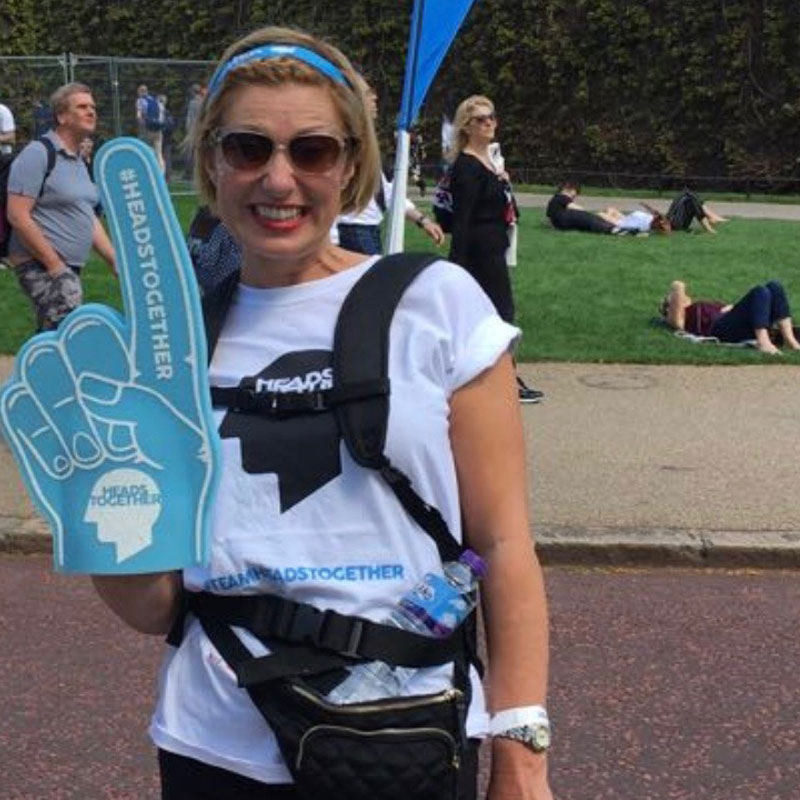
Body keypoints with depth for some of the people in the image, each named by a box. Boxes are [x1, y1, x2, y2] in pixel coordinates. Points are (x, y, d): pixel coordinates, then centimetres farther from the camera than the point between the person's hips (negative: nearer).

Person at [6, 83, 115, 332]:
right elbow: (17, 216, -17)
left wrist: (115, 261, 13)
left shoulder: (79, 161, 17)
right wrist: (54, 264, -19)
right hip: (41, 265, -9)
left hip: (69, 267, 9)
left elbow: (89, 218, 23)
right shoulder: (38, 153, -10)